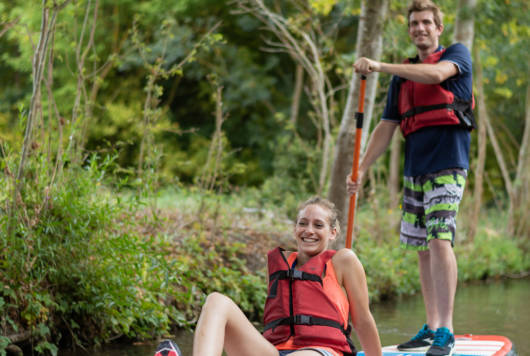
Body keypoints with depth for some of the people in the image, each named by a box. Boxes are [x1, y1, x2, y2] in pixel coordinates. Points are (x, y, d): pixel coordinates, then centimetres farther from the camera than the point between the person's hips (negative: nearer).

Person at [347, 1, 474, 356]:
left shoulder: (458, 54, 5)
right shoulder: (402, 75, 19)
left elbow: (436, 74, -19)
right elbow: (386, 127, 17)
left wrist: (379, 66, -19)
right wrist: (361, 170, 8)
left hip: (447, 165, -6)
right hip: (414, 169, 6)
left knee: (439, 240, -17)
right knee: (423, 248, 6)